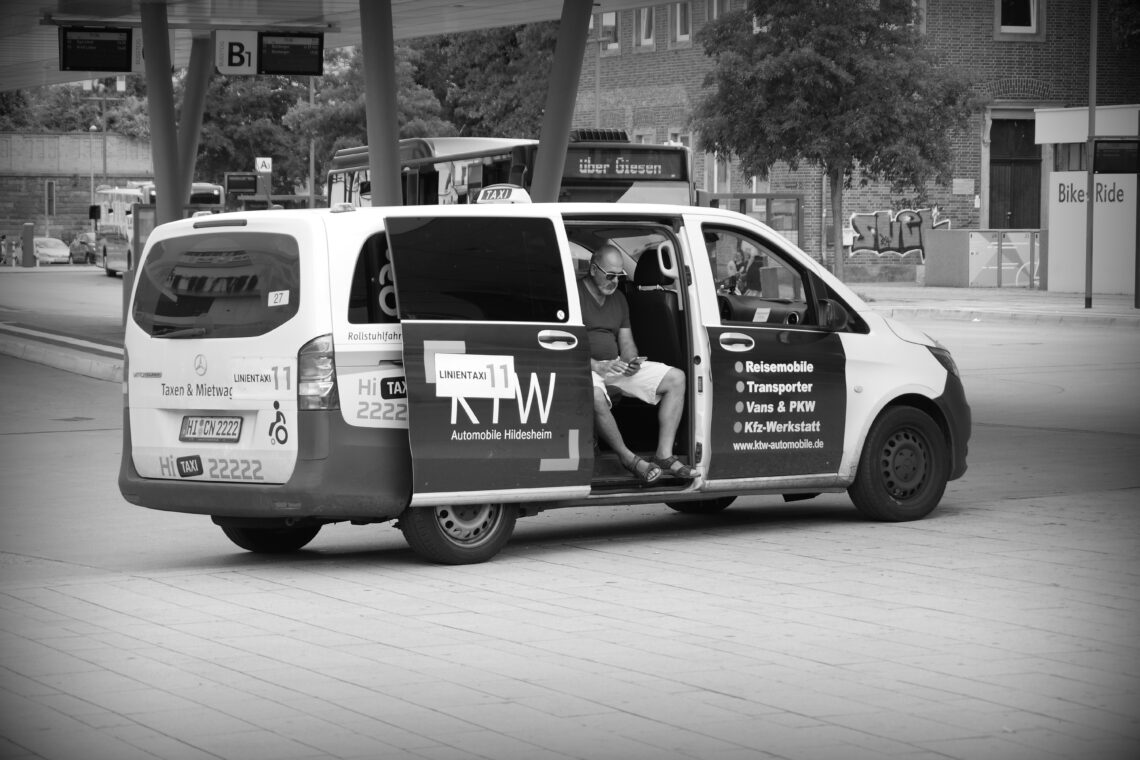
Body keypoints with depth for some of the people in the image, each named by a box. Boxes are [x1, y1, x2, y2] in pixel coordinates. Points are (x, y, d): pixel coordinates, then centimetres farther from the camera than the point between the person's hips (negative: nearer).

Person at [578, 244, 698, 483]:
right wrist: (595, 365, -25)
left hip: (616, 364, 7)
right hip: (584, 367, -7)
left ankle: (664, 455, -14)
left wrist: (632, 361, -8)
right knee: (595, 397, -43)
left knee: (676, 378, -6)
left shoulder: (619, 299, 18)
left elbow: (626, 343, 17)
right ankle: (628, 458, -23)